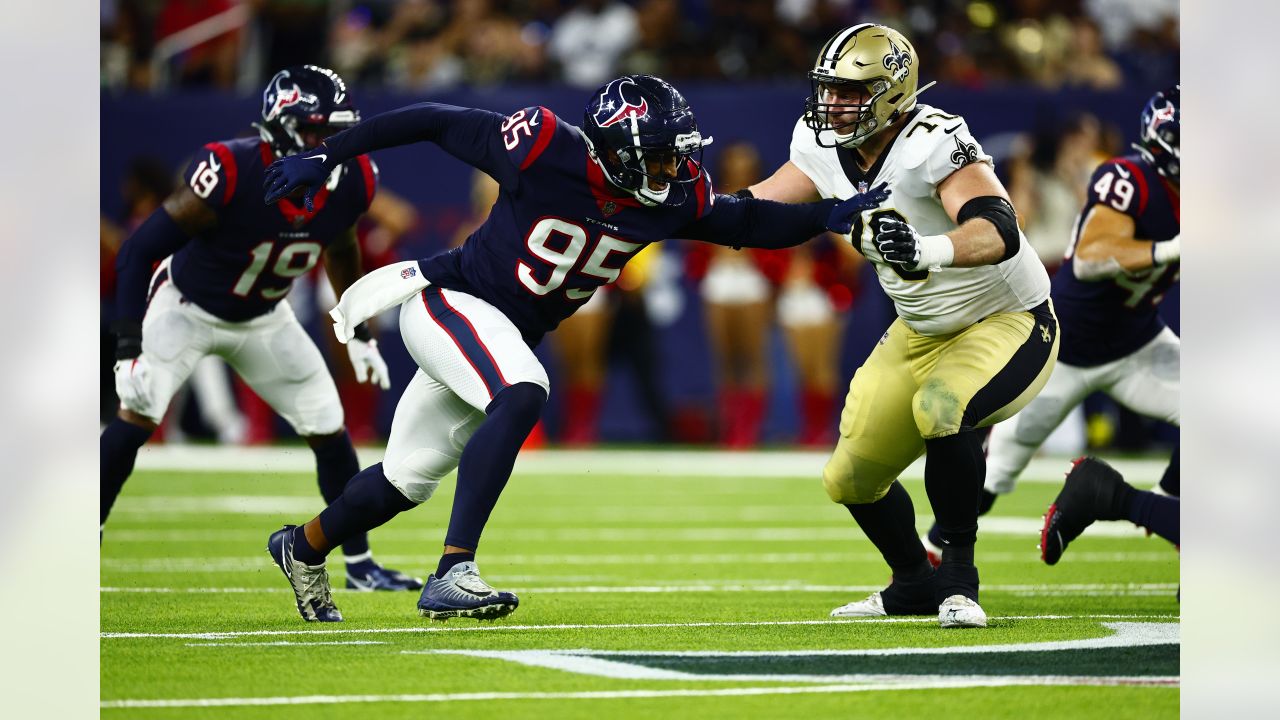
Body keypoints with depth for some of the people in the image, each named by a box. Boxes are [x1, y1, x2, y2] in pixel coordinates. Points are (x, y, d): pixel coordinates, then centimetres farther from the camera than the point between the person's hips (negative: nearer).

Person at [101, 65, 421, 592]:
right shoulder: (231, 177, -37)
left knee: (329, 430, 3)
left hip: (261, 321, 5)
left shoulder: (352, 182, -20)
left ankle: (359, 566, 18)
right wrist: (129, 349, -34)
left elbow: (340, 251, 5)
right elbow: (138, 251, -29)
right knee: (136, 419, -20)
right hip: (186, 309, -5)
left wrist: (359, 336, 11)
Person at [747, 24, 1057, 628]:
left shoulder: (933, 143, -30)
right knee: (852, 481, 6)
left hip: (1008, 324, -8)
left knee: (939, 409, -35)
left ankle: (958, 575, -15)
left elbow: (999, 233, -44)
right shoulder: (825, 146, -6)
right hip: (921, 333, 8)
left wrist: (927, 251, -62)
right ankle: (915, 583, 35)